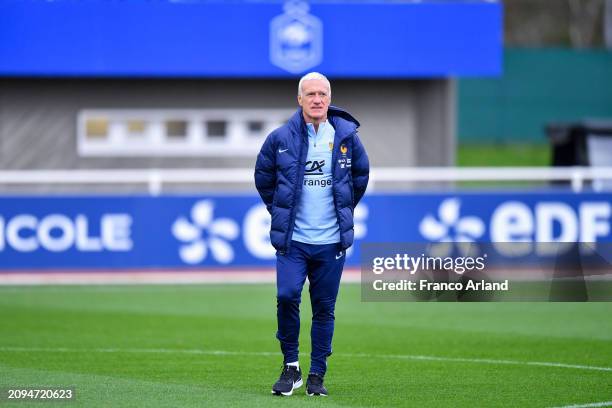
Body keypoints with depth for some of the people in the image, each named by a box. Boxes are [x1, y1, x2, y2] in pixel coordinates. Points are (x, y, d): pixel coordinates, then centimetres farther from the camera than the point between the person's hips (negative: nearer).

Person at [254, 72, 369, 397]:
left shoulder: (346, 136, 1)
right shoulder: (281, 138, -2)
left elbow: (361, 174, 18)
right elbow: (263, 176, 14)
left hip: (332, 241, 1)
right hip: (292, 239, -1)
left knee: (324, 308, 5)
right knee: (287, 296, -17)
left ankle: (317, 375, 14)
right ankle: (291, 367, -1)